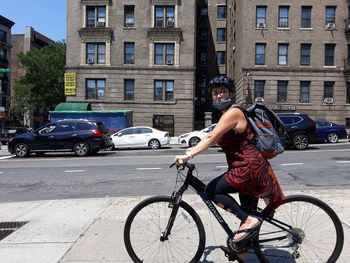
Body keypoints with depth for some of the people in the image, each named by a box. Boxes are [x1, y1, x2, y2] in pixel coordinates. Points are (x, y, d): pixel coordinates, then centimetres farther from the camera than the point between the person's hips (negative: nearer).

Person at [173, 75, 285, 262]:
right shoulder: (227, 114, 15)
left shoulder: (233, 112, -15)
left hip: (249, 167, -10)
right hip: (249, 168, 10)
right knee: (247, 212, 17)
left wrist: (188, 156, -28)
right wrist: (194, 149, 15)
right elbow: (215, 139, 21)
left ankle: (249, 220, -7)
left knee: (212, 191, -11)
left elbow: (212, 139, -24)